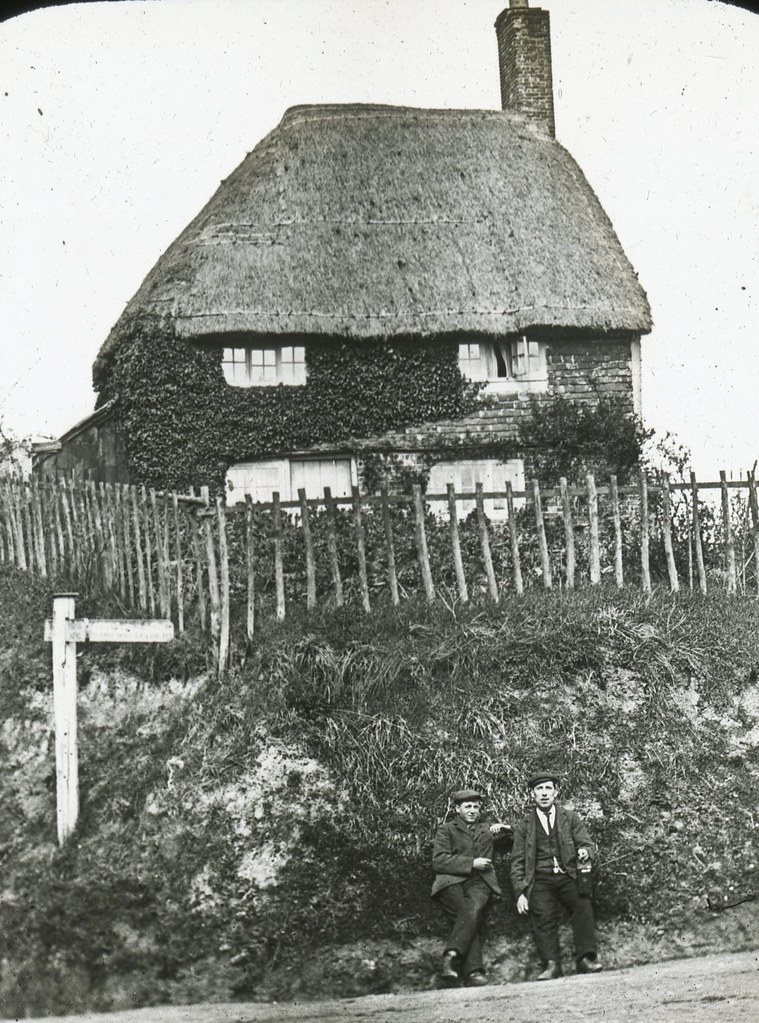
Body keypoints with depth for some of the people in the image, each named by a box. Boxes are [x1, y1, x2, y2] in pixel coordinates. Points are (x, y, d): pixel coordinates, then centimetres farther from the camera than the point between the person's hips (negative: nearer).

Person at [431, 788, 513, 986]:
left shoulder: (487, 830, 29)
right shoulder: (447, 829, 17)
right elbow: (438, 861, 4)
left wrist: (503, 829, 9)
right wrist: (471, 863, -4)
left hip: (479, 882, 2)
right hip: (452, 881, -2)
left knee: (473, 908, -31)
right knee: (469, 914, -30)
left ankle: (451, 956, -41)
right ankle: (473, 970, -37)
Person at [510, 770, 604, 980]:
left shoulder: (570, 818, 16)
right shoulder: (524, 826, 16)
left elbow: (587, 845, 11)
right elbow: (517, 863, 14)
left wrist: (585, 852, -14)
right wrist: (521, 893, 2)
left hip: (569, 878, 0)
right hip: (540, 881, 1)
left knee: (583, 905, -25)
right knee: (543, 916, -21)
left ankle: (585, 959, -27)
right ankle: (551, 965, -24)